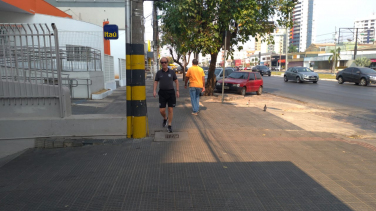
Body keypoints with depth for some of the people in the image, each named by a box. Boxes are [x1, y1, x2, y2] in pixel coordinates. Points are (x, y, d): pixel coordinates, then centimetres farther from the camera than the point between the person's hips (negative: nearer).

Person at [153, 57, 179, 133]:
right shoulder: (159, 72, 3)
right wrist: (154, 91, -5)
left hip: (171, 92, 0)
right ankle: (165, 118, 31)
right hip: (162, 93, 1)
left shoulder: (172, 72, 1)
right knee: (162, 110, -3)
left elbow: (176, 81, 9)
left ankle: (169, 126, 10)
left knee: (170, 109, -1)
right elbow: (156, 82, 9)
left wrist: (177, 91, 2)